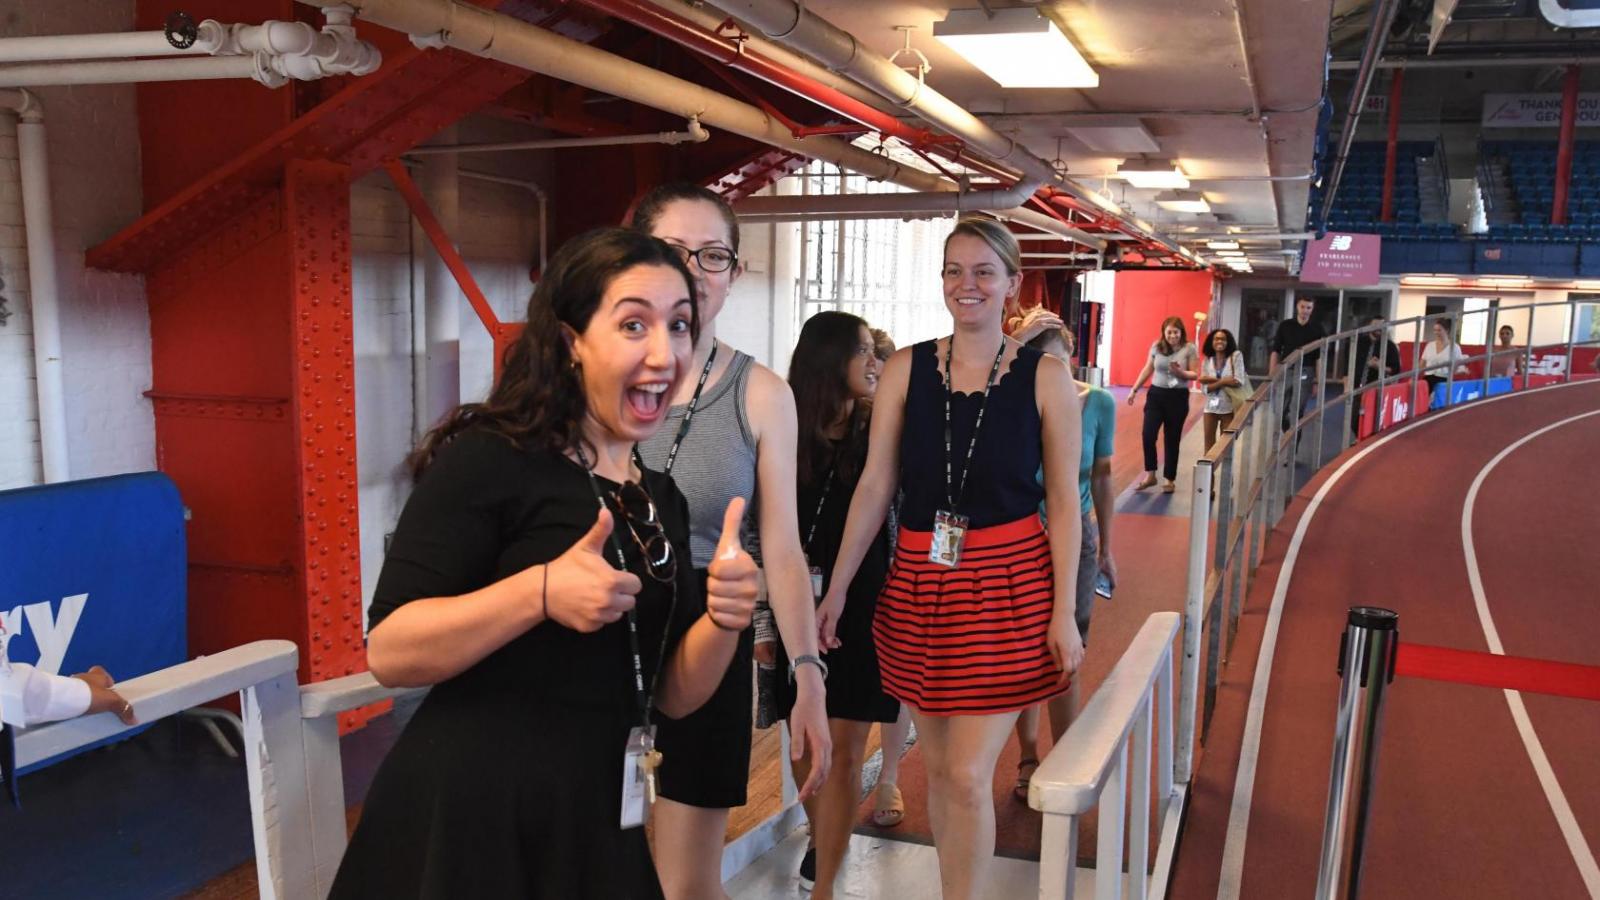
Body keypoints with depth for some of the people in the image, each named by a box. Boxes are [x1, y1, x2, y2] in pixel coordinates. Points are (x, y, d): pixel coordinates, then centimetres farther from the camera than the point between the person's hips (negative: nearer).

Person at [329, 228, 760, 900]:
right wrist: (538, 592, -28)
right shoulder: (490, 459, -13)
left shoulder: (661, 499, 6)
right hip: (467, 821, -6)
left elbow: (671, 696, 7)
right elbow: (388, 653, -16)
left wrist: (723, 618, -12)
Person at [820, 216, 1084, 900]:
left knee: (968, 776, -5)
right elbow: (875, 485, 2)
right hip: (918, 582, 3)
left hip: (1009, 586, -2)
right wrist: (836, 588, -1)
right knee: (938, 767, 14)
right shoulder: (906, 369, 1)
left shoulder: (1044, 376, -3)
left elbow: (1064, 502, -1)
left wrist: (1064, 613, -5)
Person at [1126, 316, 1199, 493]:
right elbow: (1147, 370, 10)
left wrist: (1181, 373, -24)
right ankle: (1150, 475, 8)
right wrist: (1134, 389, 9)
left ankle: (1170, 479, 18)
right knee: (1148, 435, -8)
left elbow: (1195, 374, -4)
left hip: (1178, 397, -2)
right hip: (1156, 394, 2)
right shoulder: (1156, 346, 1)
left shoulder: (1189, 349, -6)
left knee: (1172, 439, 6)